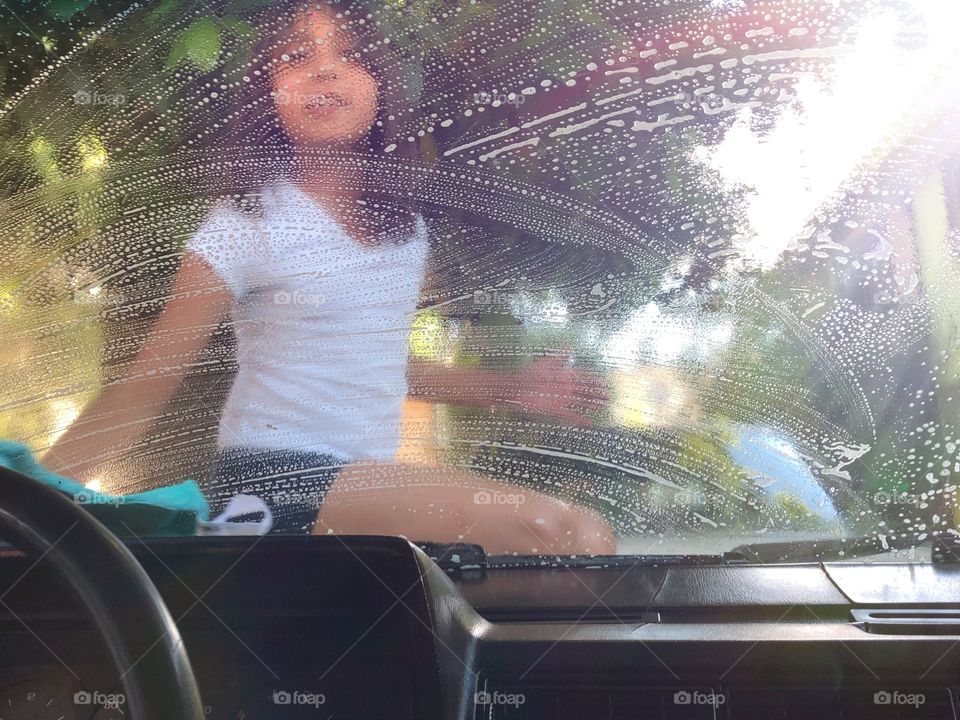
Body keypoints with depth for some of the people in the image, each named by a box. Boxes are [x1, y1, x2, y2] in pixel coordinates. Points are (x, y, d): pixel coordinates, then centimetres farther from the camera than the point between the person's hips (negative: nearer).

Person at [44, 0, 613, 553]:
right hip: (277, 482, -7)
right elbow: (145, 387, -8)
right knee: (551, 530, -25)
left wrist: (512, 389, 17)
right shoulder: (249, 221, -7)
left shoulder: (406, 225, 10)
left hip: (370, 475, 7)